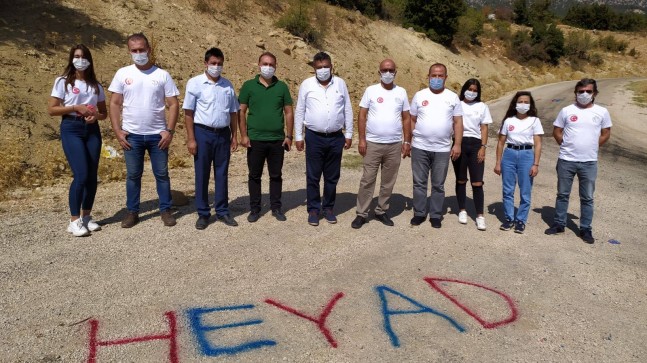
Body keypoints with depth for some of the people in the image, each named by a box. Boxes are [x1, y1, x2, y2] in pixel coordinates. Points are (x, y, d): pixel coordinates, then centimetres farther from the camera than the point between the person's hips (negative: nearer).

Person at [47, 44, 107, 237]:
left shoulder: (96, 85, 12)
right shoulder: (63, 81, 0)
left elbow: (104, 112, 15)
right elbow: (51, 109, -4)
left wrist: (96, 115, -7)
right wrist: (76, 107, -14)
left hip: (92, 130, 5)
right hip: (71, 129, -4)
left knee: (92, 176, 4)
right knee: (81, 175, -13)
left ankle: (86, 216, 18)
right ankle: (74, 221, -1)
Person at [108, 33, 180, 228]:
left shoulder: (162, 75, 0)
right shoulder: (123, 73, 2)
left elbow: (173, 104, -1)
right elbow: (115, 104, 3)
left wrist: (169, 130, -10)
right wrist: (117, 131, -5)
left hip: (158, 135, -1)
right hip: (132, 135, 1)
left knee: (162, 174, 7)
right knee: (133, 175, 10)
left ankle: (165, 210, 20)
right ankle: (132, 212, 21)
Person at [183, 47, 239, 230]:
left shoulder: (228, 85, 7)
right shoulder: (195, 83, -4)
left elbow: (233, 112, 12)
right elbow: (188, 113, -5)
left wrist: (234, 136, 8)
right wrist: (191, 139, -10)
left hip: (223, 134, 3)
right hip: (203, 133, -3)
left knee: (221, 174, 10)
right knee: (202, 175, 4)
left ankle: (222, 211, 20)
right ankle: (203, 213, 14)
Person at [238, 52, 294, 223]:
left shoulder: (282, 86, 5)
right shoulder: (249, 86, 2)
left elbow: (289, 112, 6)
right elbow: (241, 112, 1)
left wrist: (288, 136, 0)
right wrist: (243, 135, -6)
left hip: (277, 140, 1)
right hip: (255, 140, -1)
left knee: (276, 175, 9)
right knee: (254, 176, 7)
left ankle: (276, 208, 20)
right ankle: (255, 209, 18)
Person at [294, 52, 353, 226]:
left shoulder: (340, 83, 4)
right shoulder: (307, 84, 0)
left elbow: (348, 110, 7)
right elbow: (299, 112, 3)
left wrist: (349, 134, 5)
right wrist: (298, 136, 0)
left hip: (336, 138, 2)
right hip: (314, 137, -1)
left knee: (332, 177, 10)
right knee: (313, 176, 4)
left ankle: (328, 208, 24)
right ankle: (313, 209, 17)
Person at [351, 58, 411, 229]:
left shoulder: (401, 92, 6)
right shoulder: (371, 90, -1)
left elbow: (406, 118, 9)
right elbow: (362, 116, -1)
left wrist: (407, 141, 4)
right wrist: (362, 139, -7)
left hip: (394, 145, 3)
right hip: (373, 143, -2)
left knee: (388, 181, 10)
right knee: (367, 180, 1)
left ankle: (381, 211, 24)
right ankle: (361, 214, 9)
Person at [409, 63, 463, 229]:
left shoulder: (453, 97, 4)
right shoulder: (419, 95, 4)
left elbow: (458, 122, 3)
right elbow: (412, 120, 6)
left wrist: (457, 144, -5)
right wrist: (407, 141, 2)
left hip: (442, 149, 0)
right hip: (420, 147, 0)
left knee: (438, 185, 8)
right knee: (419, 182, 7)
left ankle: (435, 215, 19)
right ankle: (419, 213, 19)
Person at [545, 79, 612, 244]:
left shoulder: (602, 112, 1)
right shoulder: (566, 111, -1)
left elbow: (606, 133, 10)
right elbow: (557, 132, 6)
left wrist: (592, 147, 4)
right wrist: (567, 146, 2)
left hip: (589, 162, 0)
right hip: (566, 160, 0)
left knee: (587, 197, 8)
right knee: (562, 194, 11)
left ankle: (585, 229, 18)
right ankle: (559, 224, 23)